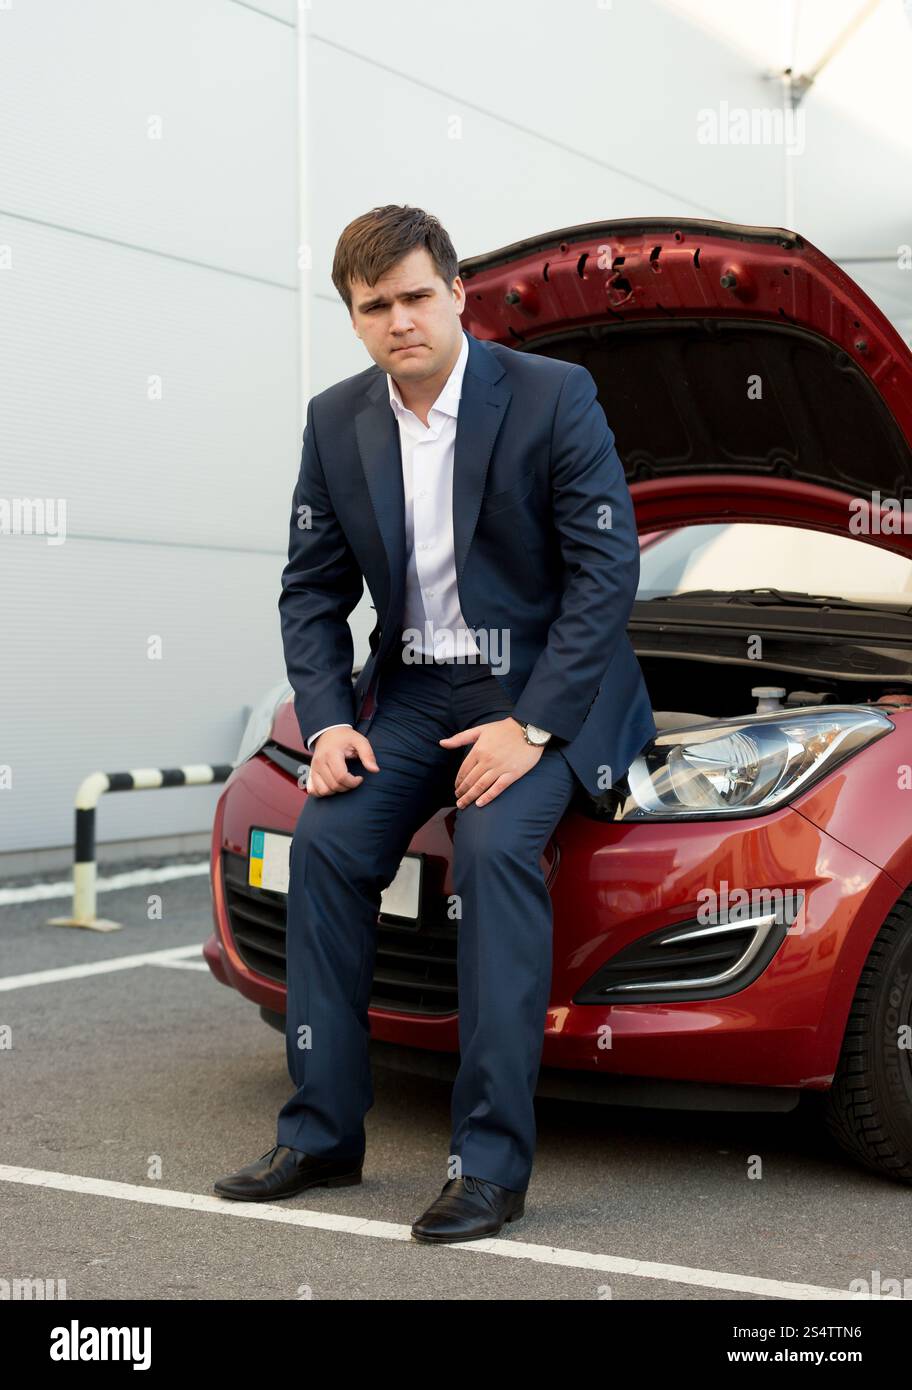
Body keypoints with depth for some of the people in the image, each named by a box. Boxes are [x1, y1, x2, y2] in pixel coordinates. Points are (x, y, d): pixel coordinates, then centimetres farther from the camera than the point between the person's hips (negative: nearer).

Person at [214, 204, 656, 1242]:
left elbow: (608, 569, -13)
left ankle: (491, 1163, -22)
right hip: (411, 687, 5)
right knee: (324, 838, -17)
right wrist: (326, 722, -7)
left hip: (544, 686, -4)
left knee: (494, 845, -29)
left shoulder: (553, 396, -10)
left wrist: (531, 725, -20)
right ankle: (321, 1136, -6)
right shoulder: (335, 421, 4)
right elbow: (312, 588, 9)